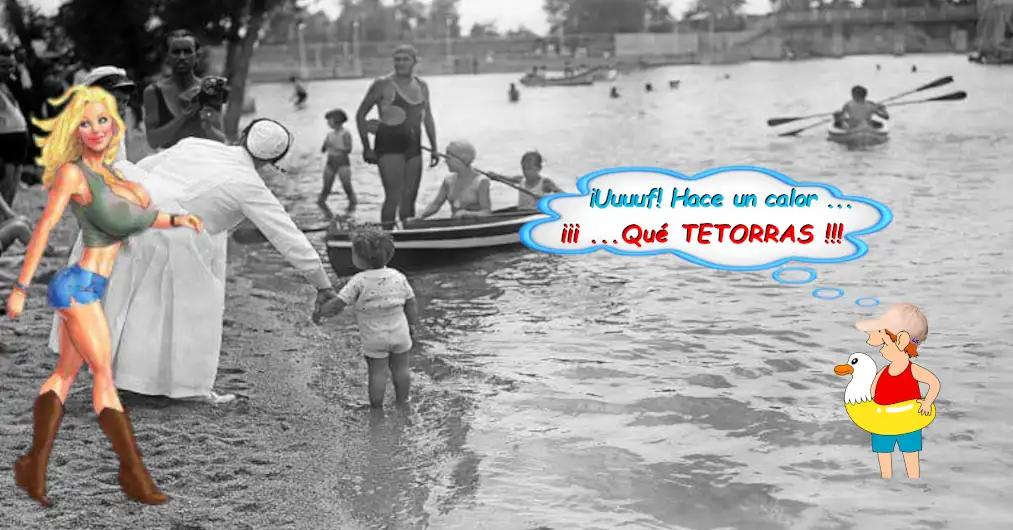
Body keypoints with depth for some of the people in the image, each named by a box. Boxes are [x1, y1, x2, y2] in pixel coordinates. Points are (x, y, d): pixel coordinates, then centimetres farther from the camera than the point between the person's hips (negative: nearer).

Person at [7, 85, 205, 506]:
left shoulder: (107, 172, 12)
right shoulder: (72, 172, -10)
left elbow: (137, 217, 23)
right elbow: (44, 228, -13)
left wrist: (176, 219, 7)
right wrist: (20, 288, -14)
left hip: (89, 287, 8)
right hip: (79, 284, -8)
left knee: (65, 373, 10)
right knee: (103, 373, -5)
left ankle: (34, 467, 17)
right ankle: (133, 472, 0)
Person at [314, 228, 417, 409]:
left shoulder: (359, 282, -20)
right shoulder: (398, 277, -6)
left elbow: (338, 304, -20)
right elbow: (411, 304, 1)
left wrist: (319, 313, -6)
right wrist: (411, 324, 15)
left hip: (374, 338, -3)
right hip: (399, 333, 4)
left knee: (377, 372, 8)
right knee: (400, 368, 18)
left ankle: (376, 407, 18)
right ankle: (402, 401, 31)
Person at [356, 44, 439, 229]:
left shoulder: (422, 86, 13)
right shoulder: (383, 85, -5)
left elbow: (428, 118, 21)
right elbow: (360, 115, -2)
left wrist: (434, 147, 14)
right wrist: (367, 148, -8)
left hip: (413, 146, 6)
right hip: (389, 146, -6)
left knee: (410, 198, 10)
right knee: (394, 197, -13)